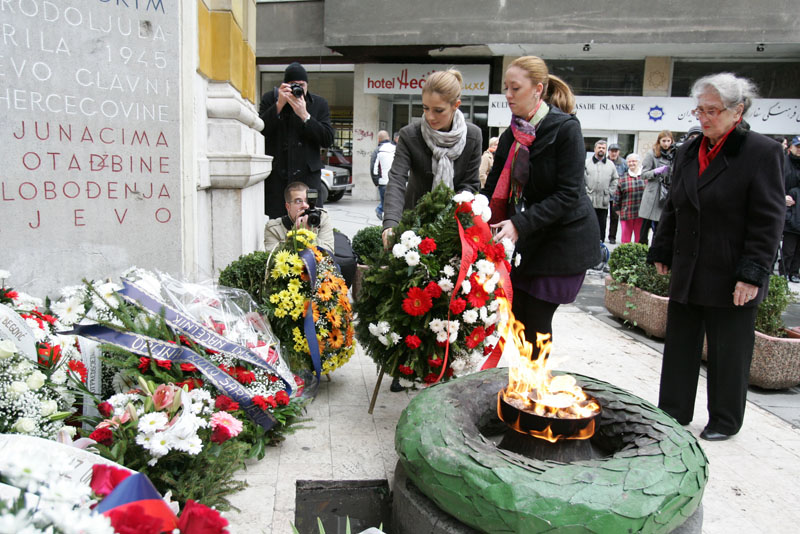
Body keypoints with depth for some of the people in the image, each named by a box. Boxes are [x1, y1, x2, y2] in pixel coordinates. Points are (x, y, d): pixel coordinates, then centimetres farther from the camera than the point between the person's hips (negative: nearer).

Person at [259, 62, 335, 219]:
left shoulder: (319, 103, 10)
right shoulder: (269, 99, 9)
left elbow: (328, 140, -1)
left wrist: (304, 115, -10)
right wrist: (279, 105, -11)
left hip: (308, 175, 0)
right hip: (276, 176, 0)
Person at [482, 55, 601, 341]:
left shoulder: (566, 127, -15)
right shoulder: (512, 135, 5)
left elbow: (567, 194, -20)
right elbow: (494, 187, 2)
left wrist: (520, 224, -28)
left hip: (564, 239, -6)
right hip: (527, 241, 6)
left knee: (536, 320, -3)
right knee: (517, 315, 6)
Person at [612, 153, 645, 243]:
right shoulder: (623, 178, 4)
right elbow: (617, 194, 8)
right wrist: (617, 208, 7)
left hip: (641, 213, 0)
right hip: (626, 212, 0)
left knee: (639, 237, 7)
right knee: (626, 236, 2)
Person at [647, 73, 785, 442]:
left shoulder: (762, 152, -9)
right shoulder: (687, 153, 9)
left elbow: (768, 222, -12)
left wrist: (751, 275, -16)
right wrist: (661, 252, 11)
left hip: (730, 279, -5)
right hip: (687, 275, 6)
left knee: (729, 353, 9)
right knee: (680, 347, 13)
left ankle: (725, 421, 27)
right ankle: (674, 412, 27)